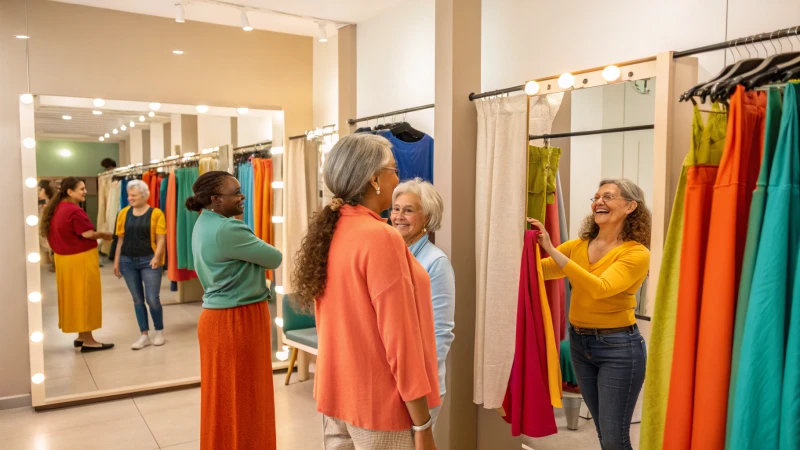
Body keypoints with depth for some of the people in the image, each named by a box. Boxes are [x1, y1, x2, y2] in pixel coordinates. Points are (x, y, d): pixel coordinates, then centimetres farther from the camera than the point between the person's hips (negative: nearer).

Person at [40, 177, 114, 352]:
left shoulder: (57, 209, 9)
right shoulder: (74, 211, -20)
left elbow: (64, 234, 14)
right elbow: (88, 234, -19)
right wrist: (105, 235, -4)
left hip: (64, 258, 9)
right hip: (80, 259, -9)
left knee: (74, 296, 16)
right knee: (85, 297, -2)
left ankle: (81, 336, 26)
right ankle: (88, 340, 4)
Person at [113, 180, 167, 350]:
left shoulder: (156, 213, -5)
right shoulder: (124, 213, 5)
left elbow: (161, 239, -8)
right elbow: (121, 239, 10)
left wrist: (157, 257, -21)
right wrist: (116, 261, 9)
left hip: (148, 261, -4)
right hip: (128, 261, 4)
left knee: (152, 299, -4)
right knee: (137, 299, 10)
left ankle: (159, 331, 18)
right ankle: (144, 335, 20)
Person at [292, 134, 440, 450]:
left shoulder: (328, 233, 2)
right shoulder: (381, 238, -21)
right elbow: (399, 337, -21)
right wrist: (423, 424, -15)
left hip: (335, 395, 7)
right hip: (380, 405, -7)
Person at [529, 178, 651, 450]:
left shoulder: (636, 253, -13)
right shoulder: (580, 245, 4)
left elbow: (600, 288, -28)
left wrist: (552, 250, -31)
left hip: (618, 347, -5)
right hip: (579, 342, 6)